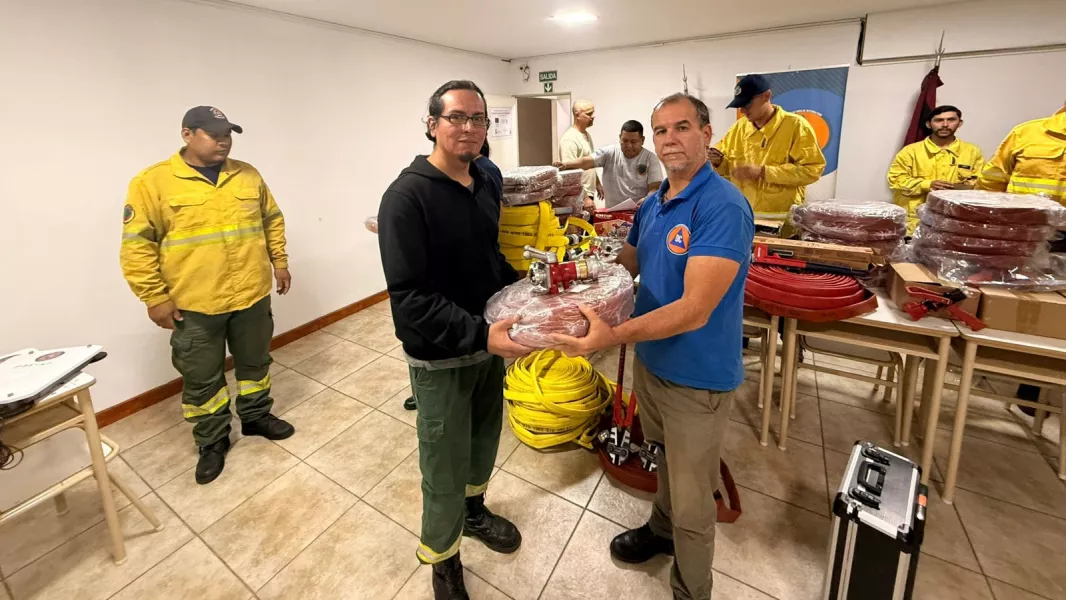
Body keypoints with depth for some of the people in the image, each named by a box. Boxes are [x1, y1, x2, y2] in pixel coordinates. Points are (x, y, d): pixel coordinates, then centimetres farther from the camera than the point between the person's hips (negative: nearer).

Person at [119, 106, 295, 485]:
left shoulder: (248, 175, 5)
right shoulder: (153, 182, -8)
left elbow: (272, 220, 13)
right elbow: (137, 245, -8)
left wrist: (280, 261, 9)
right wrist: (155, 298, -10)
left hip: (252, 296, 3)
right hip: (193, 305, -3)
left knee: (255, 362, 18)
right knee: (201, 379, 11)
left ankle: (256, 417, 40)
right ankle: (212, 442, 29)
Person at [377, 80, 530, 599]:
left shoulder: (485, 185, 5)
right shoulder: (407, 196, -19)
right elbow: (410, 297, -25)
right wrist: (480, 334, -32)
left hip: (488, 342, 7)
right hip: (440, 358, -7)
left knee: (484, 441, 25)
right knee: (445, 468, 10)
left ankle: (474, 510, 54)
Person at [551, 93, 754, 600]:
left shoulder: (723, 207, -23)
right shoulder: (651, 205, 4)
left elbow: (694, 310, -31)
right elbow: (626, 265, 14)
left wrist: (613, 336, -39)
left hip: (697, 377, -7)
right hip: (650, 362, 8)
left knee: (692, 501, 12)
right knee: (665, 463, 30)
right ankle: (661, 530, 56)